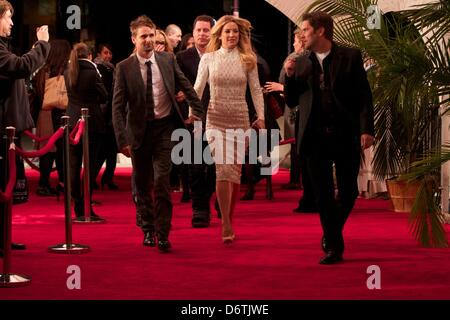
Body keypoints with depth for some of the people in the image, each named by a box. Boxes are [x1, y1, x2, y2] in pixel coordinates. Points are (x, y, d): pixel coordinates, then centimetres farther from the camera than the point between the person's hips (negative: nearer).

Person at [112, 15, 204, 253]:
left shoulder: (168, 60, 0)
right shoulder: (124, 68, -7)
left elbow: (186, 87, 12)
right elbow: (118, 107, -8)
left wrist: (199, 112, 12)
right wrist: (122, 139, -15)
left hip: (165, 127, 0)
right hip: (139, 130, 0)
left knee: (162, 181, -9)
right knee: (142, 184, 11)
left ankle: (162, 235, -4)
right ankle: (147, 230, 30)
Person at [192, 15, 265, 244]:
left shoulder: (247, 60, 5)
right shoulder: (208, 58, 3)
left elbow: (256, 90, 4)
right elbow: (197, 89, 4)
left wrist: (261, 116, -5)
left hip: (240, 120, 2)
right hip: (216, 119, -2)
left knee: (235, 171, 5)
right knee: (223, 168, -16)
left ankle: (229, 221, 18)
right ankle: (226, 224, -13)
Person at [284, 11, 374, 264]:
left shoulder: (350, 57, 0)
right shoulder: (300, 64, 9)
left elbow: (364, 96, -2)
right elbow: (292, 102, 11)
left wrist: (366, 129, -12)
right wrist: (289, 76, -6)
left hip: (346, 135, -2)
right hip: (316, 137, 2)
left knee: (348, 192, 4)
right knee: (323, 195, 2)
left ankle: (332, 232, 30)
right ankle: (333, 247, 10)